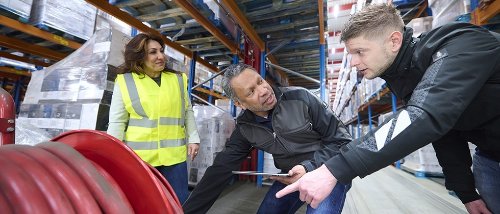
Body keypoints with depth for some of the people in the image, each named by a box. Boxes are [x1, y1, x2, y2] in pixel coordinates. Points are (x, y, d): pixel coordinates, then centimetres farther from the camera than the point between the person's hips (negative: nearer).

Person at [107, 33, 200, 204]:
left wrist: (193, 138, 6)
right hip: (138, 156, -1)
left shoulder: (178, 79, 6)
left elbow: (187, 111, 11)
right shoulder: (124, 82, 0)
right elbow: (117, 122, 1)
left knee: (180, 202, 11)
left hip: (174, 154, 2)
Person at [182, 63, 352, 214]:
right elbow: (221, 170, -8)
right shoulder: (244, 128, -10)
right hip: (291, 176, 4)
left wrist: (310, 167, -25)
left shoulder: (300, 98, -21)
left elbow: (341, 139, -13)